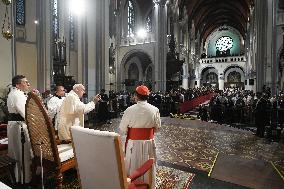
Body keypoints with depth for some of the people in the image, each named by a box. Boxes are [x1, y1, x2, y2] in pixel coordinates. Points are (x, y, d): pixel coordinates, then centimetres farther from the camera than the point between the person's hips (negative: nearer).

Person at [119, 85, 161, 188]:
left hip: (133, 144, -2)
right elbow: (157, 128, 1)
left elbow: (122, 130, -10)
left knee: (133, 168, 18)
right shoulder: (154, 110, -9)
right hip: (149, 143, 2)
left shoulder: (130, 110, -16)